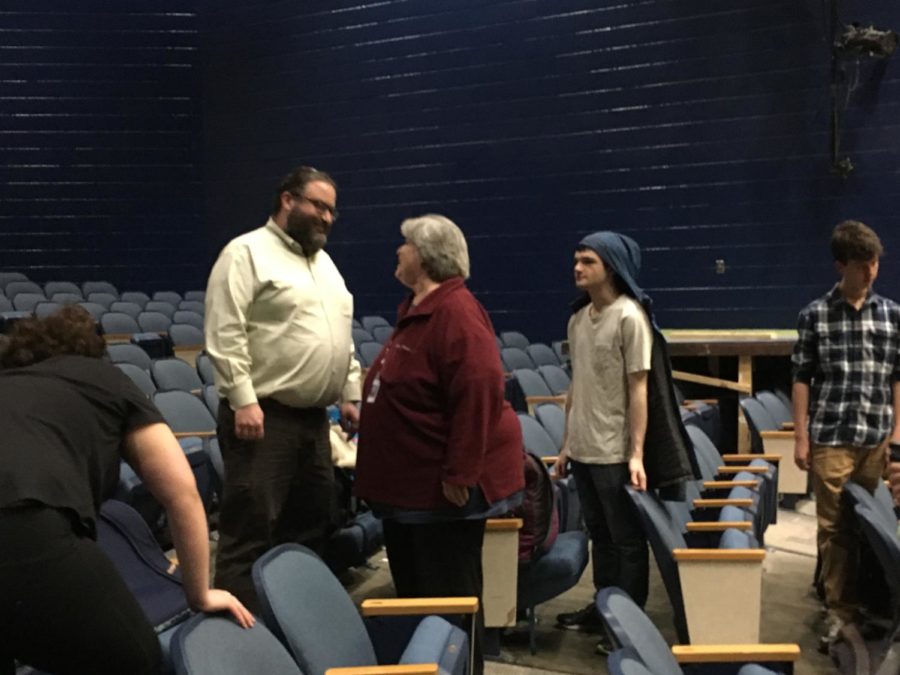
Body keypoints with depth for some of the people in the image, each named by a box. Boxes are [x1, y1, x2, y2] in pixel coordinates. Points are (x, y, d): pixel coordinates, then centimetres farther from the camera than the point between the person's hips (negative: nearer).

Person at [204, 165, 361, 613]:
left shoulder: (325, 263, 19)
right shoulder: (247, 253, -7)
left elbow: (343, 337, 23)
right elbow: (224, 333, -15)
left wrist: (350, 395, 17)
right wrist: (243, 400, -21)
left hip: (313, 417, 9)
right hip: (264, 414, -8)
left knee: (311, 523, 15)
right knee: (251, 527, -5)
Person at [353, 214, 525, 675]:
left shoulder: (455, 312, -21)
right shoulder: (416, 309, 12)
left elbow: (478, 393, -29)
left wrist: (460, 473, -29)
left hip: (444, 486, -10)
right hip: (411, 481, 10)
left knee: (448, 597, 4)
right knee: (414, 589, 20)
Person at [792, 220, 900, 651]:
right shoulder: (814, 315, 0)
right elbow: (802, 378, 1)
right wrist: (801, 437, -2)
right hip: (830, 438, -2)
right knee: (833, 527, 3)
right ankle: (840, 610, 14)